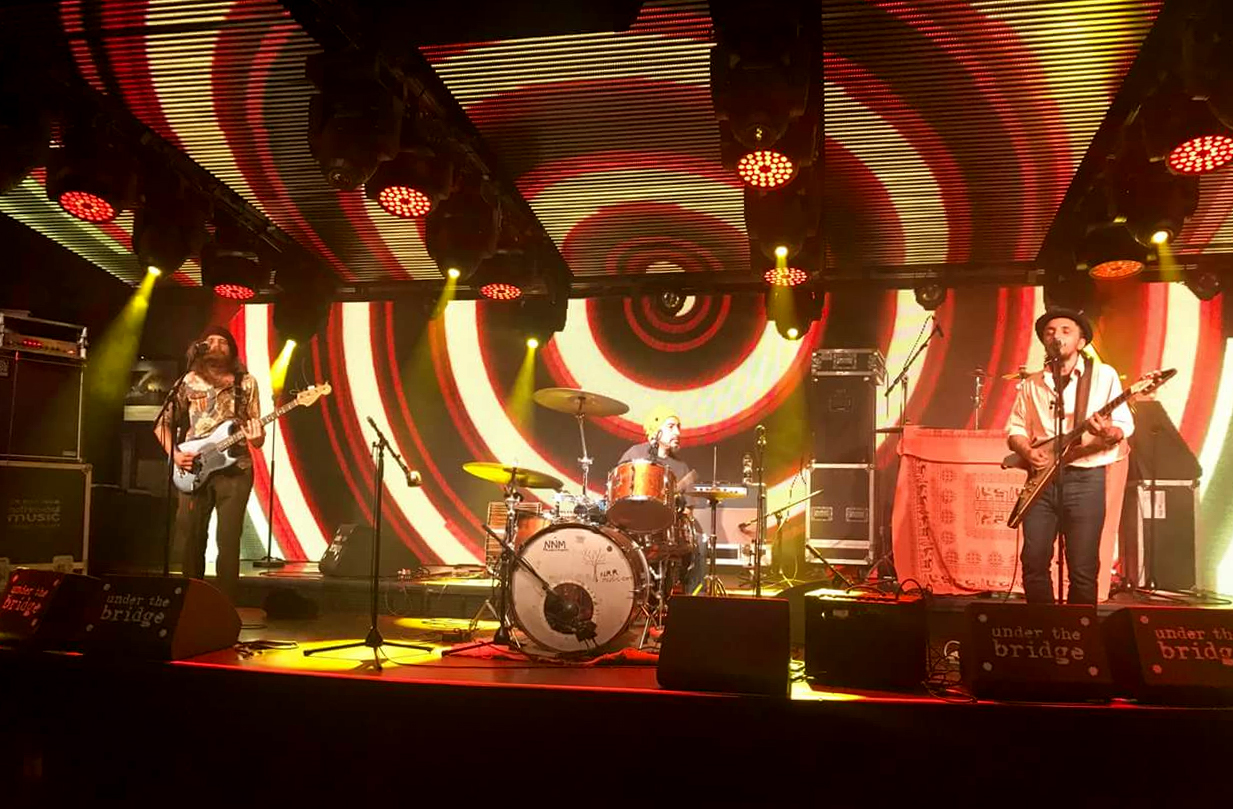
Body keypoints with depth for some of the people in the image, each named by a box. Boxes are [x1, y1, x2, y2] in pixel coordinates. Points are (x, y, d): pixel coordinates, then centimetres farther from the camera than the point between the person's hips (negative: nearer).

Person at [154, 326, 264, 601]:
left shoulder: (246, 383, 5)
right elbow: (162, 423, 10)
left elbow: (258, 437, 6)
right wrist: (175, 454, -5)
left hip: (234, 469, -1)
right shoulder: (189, 382, 6)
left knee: (228, 540, -5)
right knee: (190, 537, 3)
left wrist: (256, 436, -18)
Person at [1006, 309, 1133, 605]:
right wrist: (1026, 451, -7)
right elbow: (1014, 427, 14)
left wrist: (1110, 433, -23)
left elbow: (1124, 425, 0)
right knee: (1034, 562, 0)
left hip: (1085, 478, -3)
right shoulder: (1031, 384, 14)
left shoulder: (1104, 375, 4)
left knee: (1083, 570, -3)